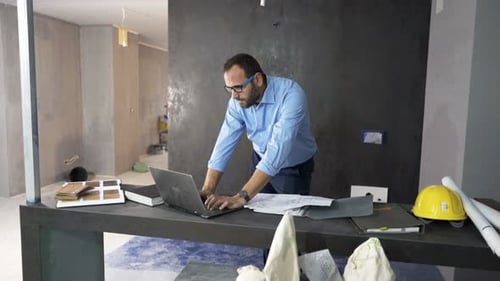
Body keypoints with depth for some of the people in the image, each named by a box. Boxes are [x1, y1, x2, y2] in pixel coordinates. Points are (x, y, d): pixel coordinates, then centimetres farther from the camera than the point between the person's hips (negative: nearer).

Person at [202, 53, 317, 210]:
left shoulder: (291, 95, -31)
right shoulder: (237, 101, -15)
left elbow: (278, 149, -40)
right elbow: (224, 145, -16)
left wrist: (241, 197, -47)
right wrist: (207, 190, -29)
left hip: (294, 169, -3)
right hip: (261, 162, 3)